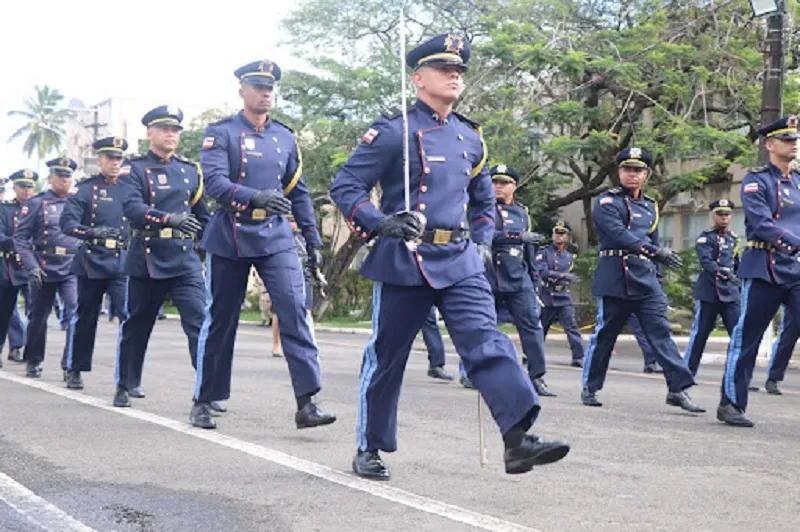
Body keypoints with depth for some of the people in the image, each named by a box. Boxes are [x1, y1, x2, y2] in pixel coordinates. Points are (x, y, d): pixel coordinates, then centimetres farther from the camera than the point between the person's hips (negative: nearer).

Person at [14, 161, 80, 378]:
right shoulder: (36, 203, 0)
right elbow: (20, 237, -5)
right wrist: (31, 266, -14)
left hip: (72, 269, 1)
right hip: (44, 269, -1)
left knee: (76, 312, -17)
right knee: (38, 316, 10)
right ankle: (33, 362, 28)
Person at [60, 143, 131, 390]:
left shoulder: (130, 189, 11)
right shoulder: (84, 189, 1)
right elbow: (67, 223, -10)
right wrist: (93, 232, -27)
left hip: (123, 262, 2)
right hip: (92, 261, -2)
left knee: (130, 316, -12)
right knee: (85, 317, 7)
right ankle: (74, 370, 21)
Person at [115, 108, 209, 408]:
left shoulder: (191, 171, 12)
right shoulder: (134, 169, 0)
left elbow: (202, 216, 22)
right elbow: (132, 208, -18)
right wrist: (169, 219, -33)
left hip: (185, 260, 2)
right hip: (146, 259, -2)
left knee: (199, 322, -12)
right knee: (136, 326, 10)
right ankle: (126, 385, 27)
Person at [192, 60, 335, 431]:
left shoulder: (285, 137, 11)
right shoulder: (221, 133, -2)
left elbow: (298, 192, 17)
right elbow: (214, 182, -17)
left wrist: (313, 240, 13)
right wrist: (255, 197, -33)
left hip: (276, 237, 3)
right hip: (230, 239, -3)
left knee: (295, 310, -13)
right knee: (219, 320, 6)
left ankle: (306, 403, -15)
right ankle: (204, 401, 21)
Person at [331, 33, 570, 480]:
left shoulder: (470, 137, 13)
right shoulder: (394, 131, -5)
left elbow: (485, 199, 27)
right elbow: (345, 187, -6)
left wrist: (483, 243, 12)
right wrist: (381, 223, -21)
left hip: (460, 262, 4)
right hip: (405, 261, -4)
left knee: (488, 342, -13)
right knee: (386, 357, 6)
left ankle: (519, 438, -23)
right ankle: (370, 449, 22)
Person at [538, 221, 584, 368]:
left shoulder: (569, 256, 12)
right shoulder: (544, 253, -1)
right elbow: (542, 272, -16)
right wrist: (563, 275, -22)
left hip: (564, 298, 2)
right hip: (546, 297, -2)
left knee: (572, 326, -11)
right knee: (540, 328, 8)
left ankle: (578, 357, -12)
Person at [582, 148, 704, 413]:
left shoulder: (650, 207, 18)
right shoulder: (606, 202, -3)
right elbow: (619, 234, -18)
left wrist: (656, 281, 22)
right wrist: (656, 252, -26)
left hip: (646, 281, 5)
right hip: (614, 280, -5)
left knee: (661, 331, -6)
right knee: (604, 334, 2)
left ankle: (678, 388, -10)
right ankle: (590, 388, 17)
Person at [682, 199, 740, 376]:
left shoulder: (734, 238, 15)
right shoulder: (705, 237, -3)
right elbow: (706, 261, -18)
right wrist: (721, 272, -31)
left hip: (730, 293, 5)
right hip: (708, 292, -5)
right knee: (700, 333, 0)